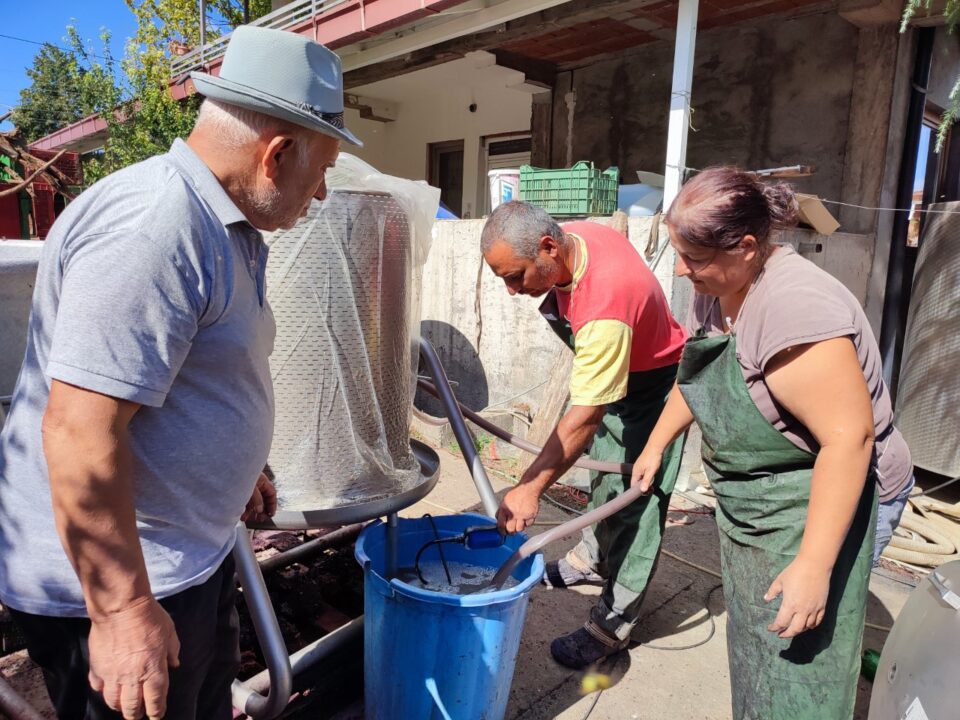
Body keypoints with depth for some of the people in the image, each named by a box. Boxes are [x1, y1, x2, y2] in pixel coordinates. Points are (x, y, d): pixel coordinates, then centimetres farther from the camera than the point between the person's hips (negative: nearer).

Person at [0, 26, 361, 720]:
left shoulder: (220, 225, 7)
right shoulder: (149, 227, -27)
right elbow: (80, 432, -30)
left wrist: (240, 469, 24)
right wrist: (122, 609, -24)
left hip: (194, 549, 9)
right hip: (118, 578, -9)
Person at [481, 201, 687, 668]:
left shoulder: (605, 303, -41)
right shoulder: (571, 236, -15)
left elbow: (584, 417, -38)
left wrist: (530, 488, -36)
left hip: (652, 388, -9)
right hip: (610, 374, 9)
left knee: (633, 497, -4)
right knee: (603, 471, 23)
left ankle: (613, 625, 10)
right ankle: (593, 559, 44)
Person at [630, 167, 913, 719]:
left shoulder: (795, 310, -30)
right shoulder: (717, 291, -1)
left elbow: (850, 436, -31)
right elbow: (698, 374, 14)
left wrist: (813, 566, -29)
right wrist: (657, 445, 17)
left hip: (822, 503, -8)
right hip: (750, 507, 9)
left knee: (797, 664, 4)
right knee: (755, 644, 23)